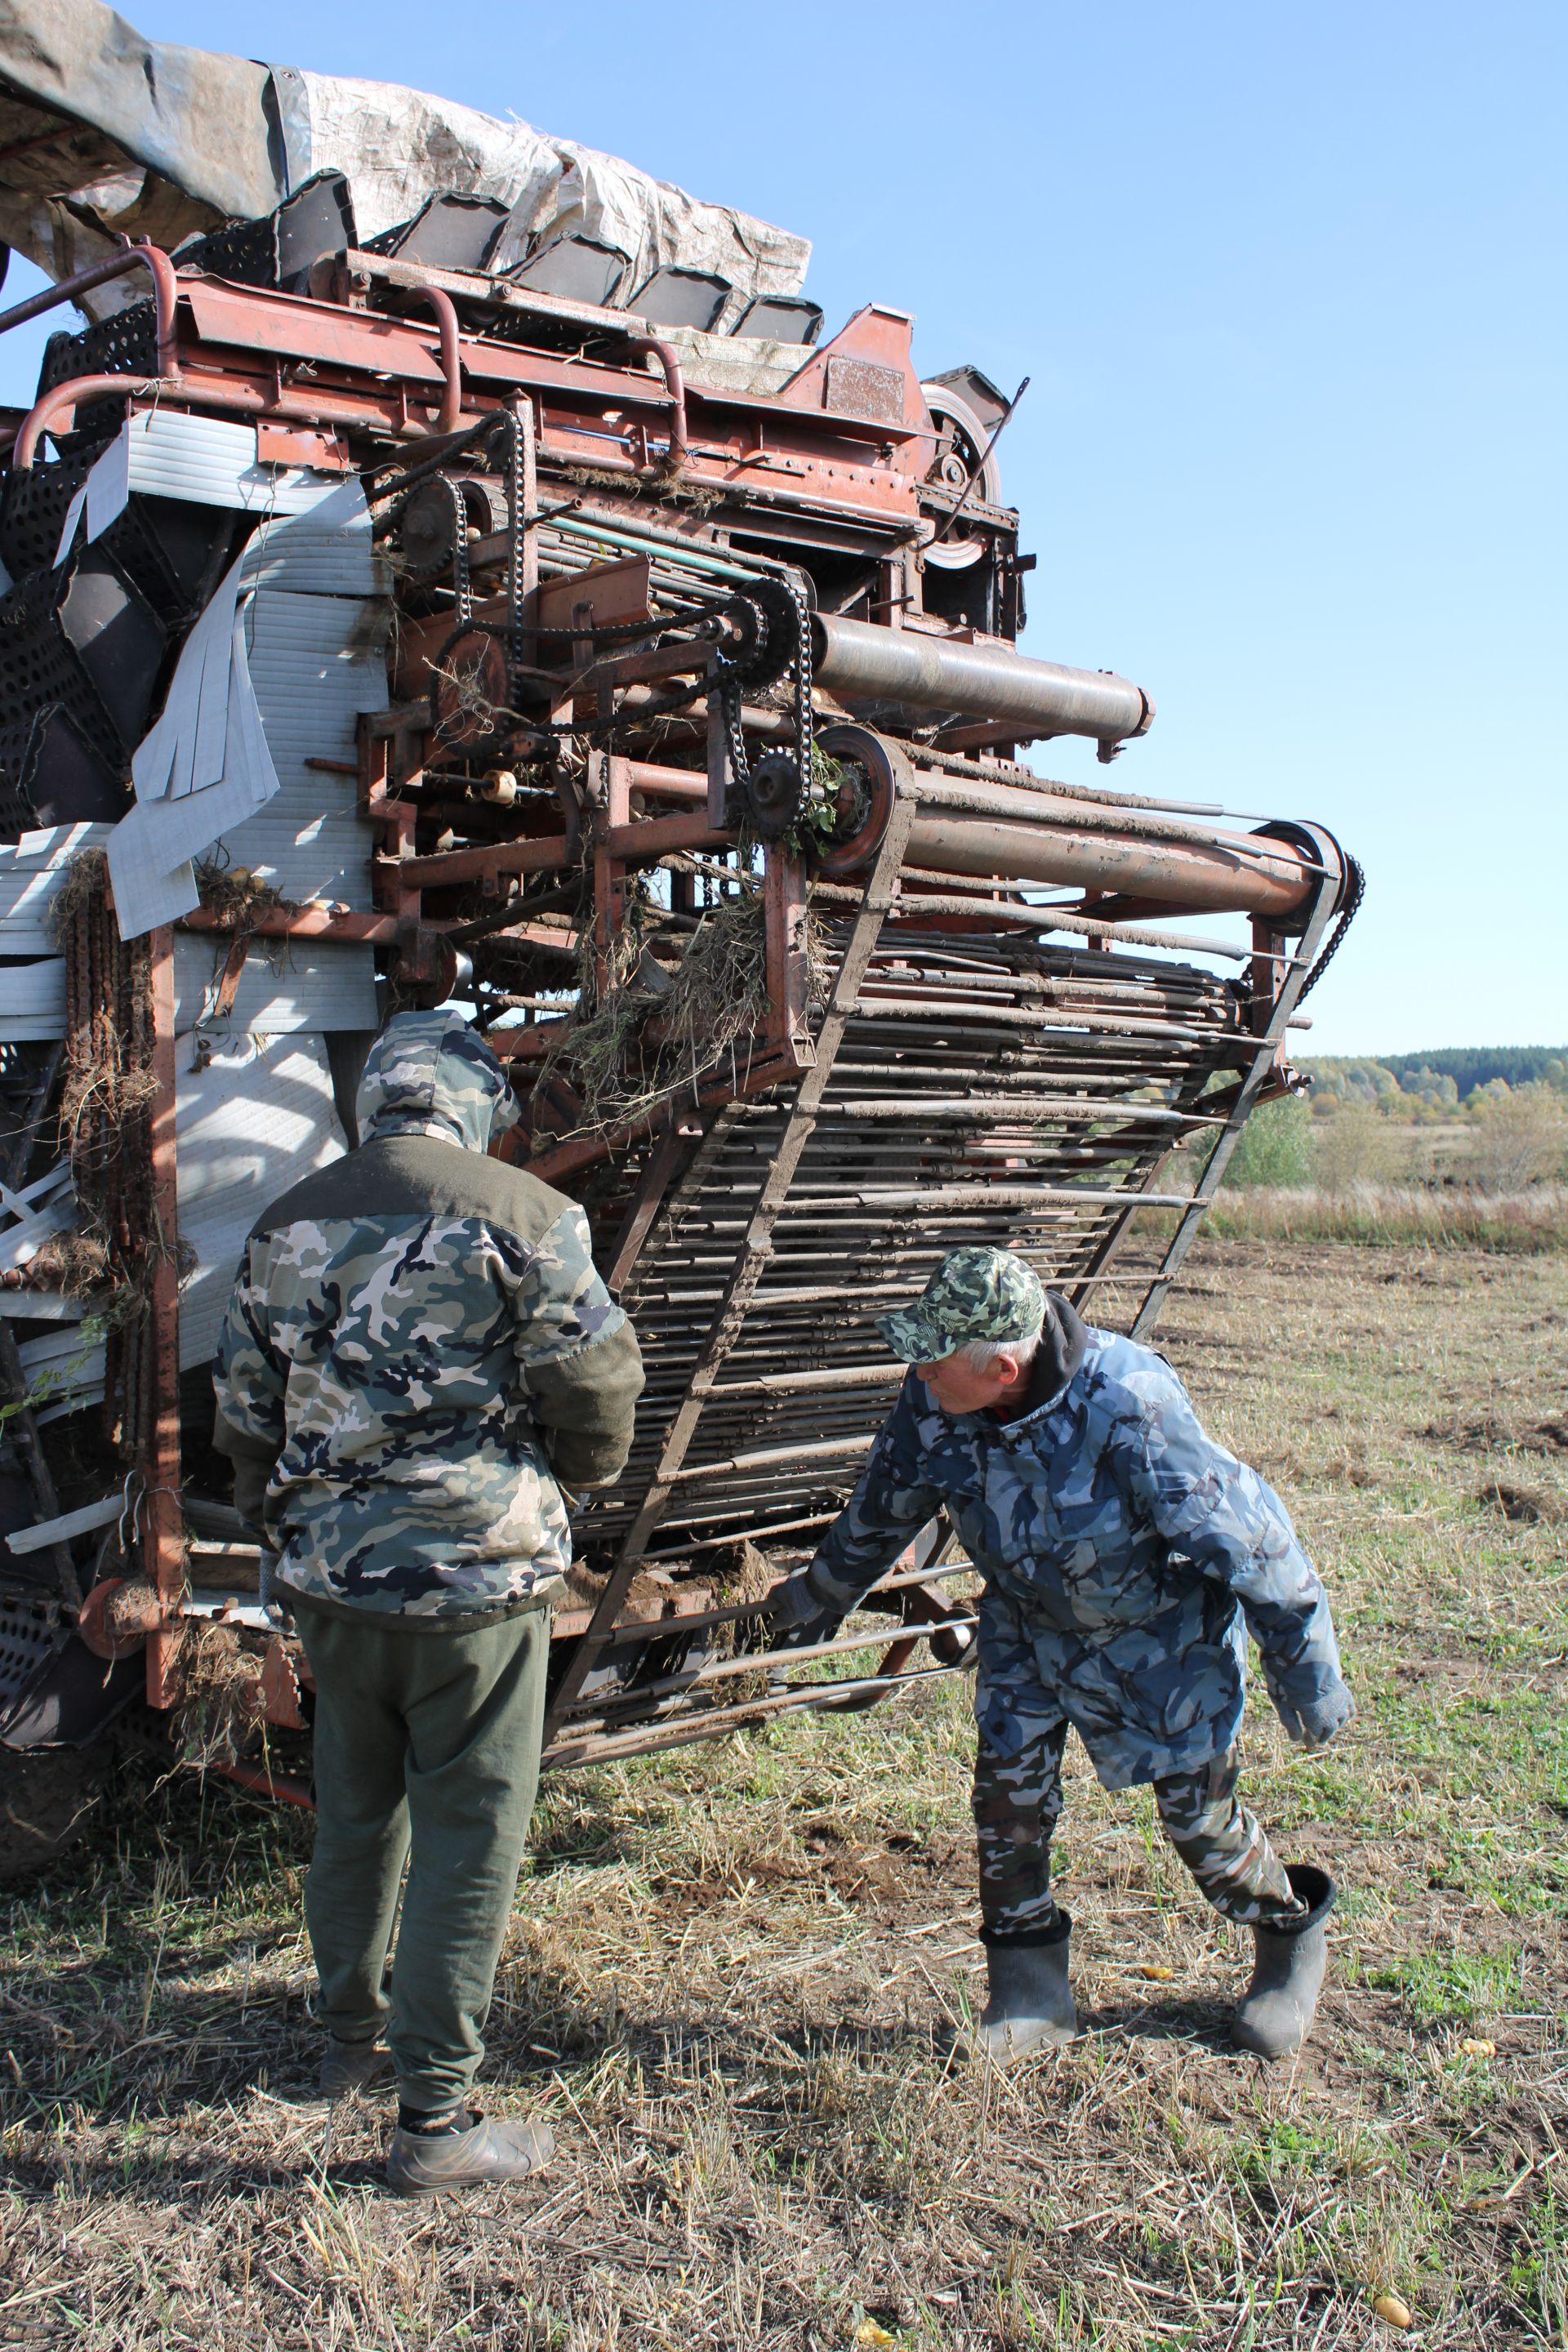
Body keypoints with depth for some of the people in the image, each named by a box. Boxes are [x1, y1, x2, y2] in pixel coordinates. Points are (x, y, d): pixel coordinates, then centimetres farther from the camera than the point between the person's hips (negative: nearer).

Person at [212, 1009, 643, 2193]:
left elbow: (245, 1405, 13)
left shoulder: (287, 1226, 6)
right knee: (469, 1830, 6)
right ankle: (435, 2119, 14)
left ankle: (353, 2035, 41)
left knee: (355, 1808, 23)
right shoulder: (521, 1213, -11)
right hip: (476, 1572, -5)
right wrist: (578, 1472, 14)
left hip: (328, 1574, 6)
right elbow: (597, 1383, -8)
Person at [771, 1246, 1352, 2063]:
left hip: (1159, 1632, -4)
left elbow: (1245, 1537, -28)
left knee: (1197, 1811, 6)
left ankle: (1289, 1940, 37)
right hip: (1029, 1625, 5)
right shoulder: (932, 1399, -21)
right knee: (1007, 1788, 0)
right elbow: (884, 1503, 1)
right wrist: (822, 1592, 16)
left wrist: (1307, 1670, -19)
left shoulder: (1127, 1410, -39)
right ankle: (1028, 1993, 21)